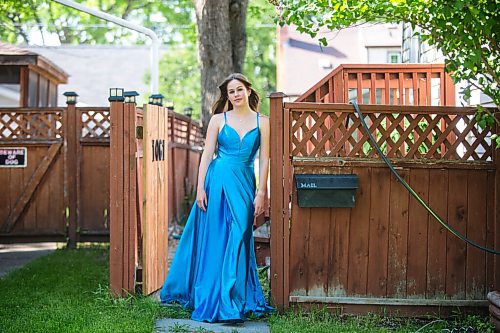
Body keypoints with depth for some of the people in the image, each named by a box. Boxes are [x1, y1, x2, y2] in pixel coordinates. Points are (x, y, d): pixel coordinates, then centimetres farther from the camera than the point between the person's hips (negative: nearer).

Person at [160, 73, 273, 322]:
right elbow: (207, 154, 2)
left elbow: (264, 159, 4)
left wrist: (261, 192, -2)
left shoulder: (261, 122, 7)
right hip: (218, 182, -1)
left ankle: (232, 303, 8)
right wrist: (200, 188, -6)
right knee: (214, 241, 1)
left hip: (244, 185, 1)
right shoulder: (218, 120, 5)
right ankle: (211, 301, 9)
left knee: (238, 241, 1)